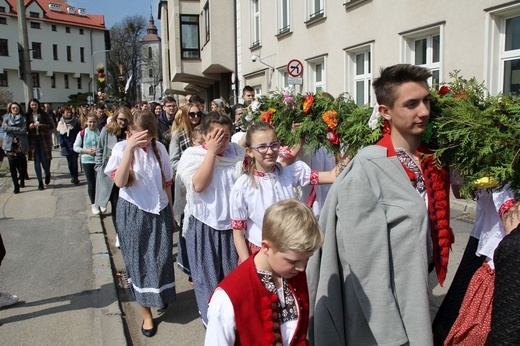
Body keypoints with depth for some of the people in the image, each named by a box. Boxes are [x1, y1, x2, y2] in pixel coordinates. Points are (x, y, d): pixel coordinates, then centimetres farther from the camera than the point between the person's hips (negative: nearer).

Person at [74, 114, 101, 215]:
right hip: (87, 161, 0)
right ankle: (93, 204, 20)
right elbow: (76, 147, 1)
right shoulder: (82, 133, -3)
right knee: (91, 183, 8)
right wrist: (87, 151, -13)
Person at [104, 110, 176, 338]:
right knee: (139, 261, 8)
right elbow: (119, 182, -23)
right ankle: (146, 312, 20)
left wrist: (170, 211, 13)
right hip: (133, 214, -2)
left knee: (161, 258, 9)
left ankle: (161, 298, 35)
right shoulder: (121, 148, -7)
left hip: (159, 212, 2)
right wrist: (130, 148, -29)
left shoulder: (159, 148, 0)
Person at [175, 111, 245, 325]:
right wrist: (211, 151, -20)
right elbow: (198, 185, -23)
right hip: (203, 225, -2)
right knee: (207, 276, 11)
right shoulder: (192, 155, -6)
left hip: (231, 223, 3)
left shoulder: (237, 153, 1)